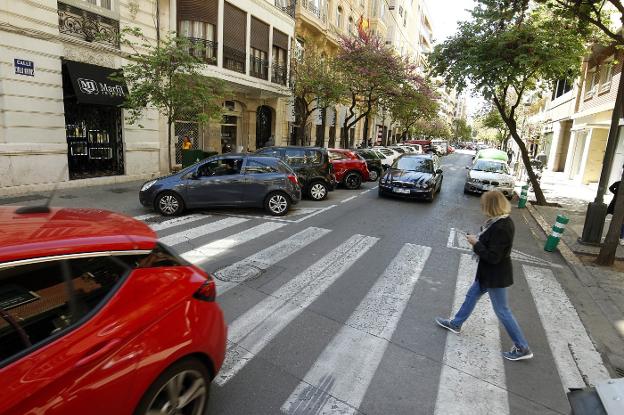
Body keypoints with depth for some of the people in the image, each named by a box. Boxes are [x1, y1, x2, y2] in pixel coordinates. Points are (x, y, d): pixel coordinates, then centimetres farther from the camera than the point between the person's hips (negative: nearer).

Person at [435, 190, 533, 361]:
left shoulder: (501, 228, -30)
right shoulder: (502, 221, 0)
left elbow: (493, 257, -28)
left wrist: (476, 243, -19)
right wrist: (479, 241, -1)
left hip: (495, 276, -10)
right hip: (489, 273, 10)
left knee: (502, 311, 6)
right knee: (471, 296, 21)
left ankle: (523, 348, 23)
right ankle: (456, 324, 39)